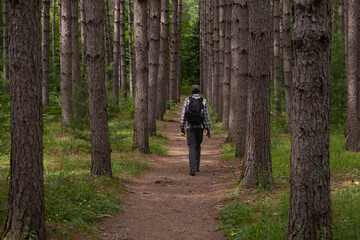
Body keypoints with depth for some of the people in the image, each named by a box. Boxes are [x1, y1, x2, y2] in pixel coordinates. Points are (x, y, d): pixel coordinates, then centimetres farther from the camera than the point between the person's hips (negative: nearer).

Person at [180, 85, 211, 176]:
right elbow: (206, 116, -2)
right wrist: (208, 130, 3)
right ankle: (197, 166, 26)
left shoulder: (187, 100, -3)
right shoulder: (203, 101, -1)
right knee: (198, 146, 21)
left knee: (192, 148, -4)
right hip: (200, 127, 2)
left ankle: (193, 169, -16)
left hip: (190, 127, -2)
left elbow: (183, 115, -3)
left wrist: (182, 128, 5)